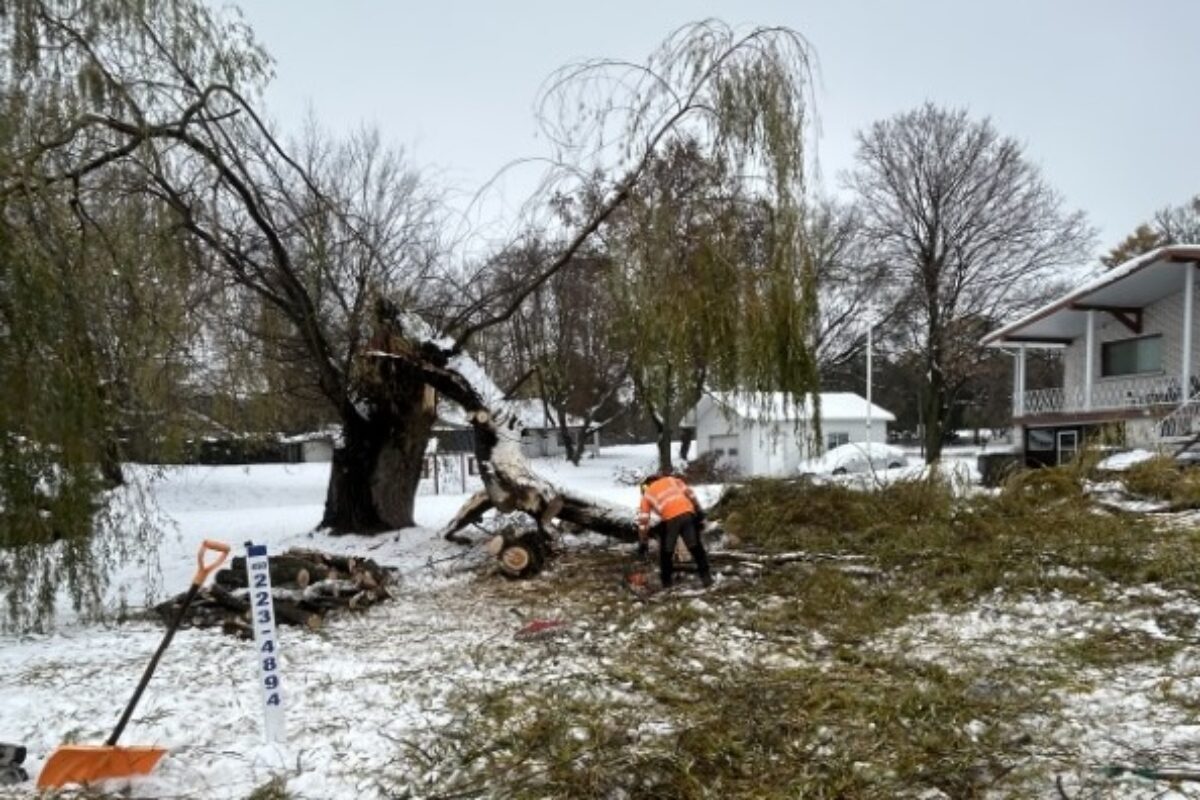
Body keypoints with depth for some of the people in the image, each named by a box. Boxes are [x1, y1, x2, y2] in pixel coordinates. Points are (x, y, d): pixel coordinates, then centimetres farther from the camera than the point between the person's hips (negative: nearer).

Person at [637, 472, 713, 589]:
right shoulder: (670, 479, 29)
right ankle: (706, 577, 13)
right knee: (695, 546, 13)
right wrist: (698, 509, 14)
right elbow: (688, 492, 15)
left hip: (671, 519, -2)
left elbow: (643, 520, 18)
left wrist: (642, 542, 22)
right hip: (688, 513, 2)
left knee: (666, 551, 16)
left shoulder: (646, 495, 24)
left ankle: (666, 582, 21)